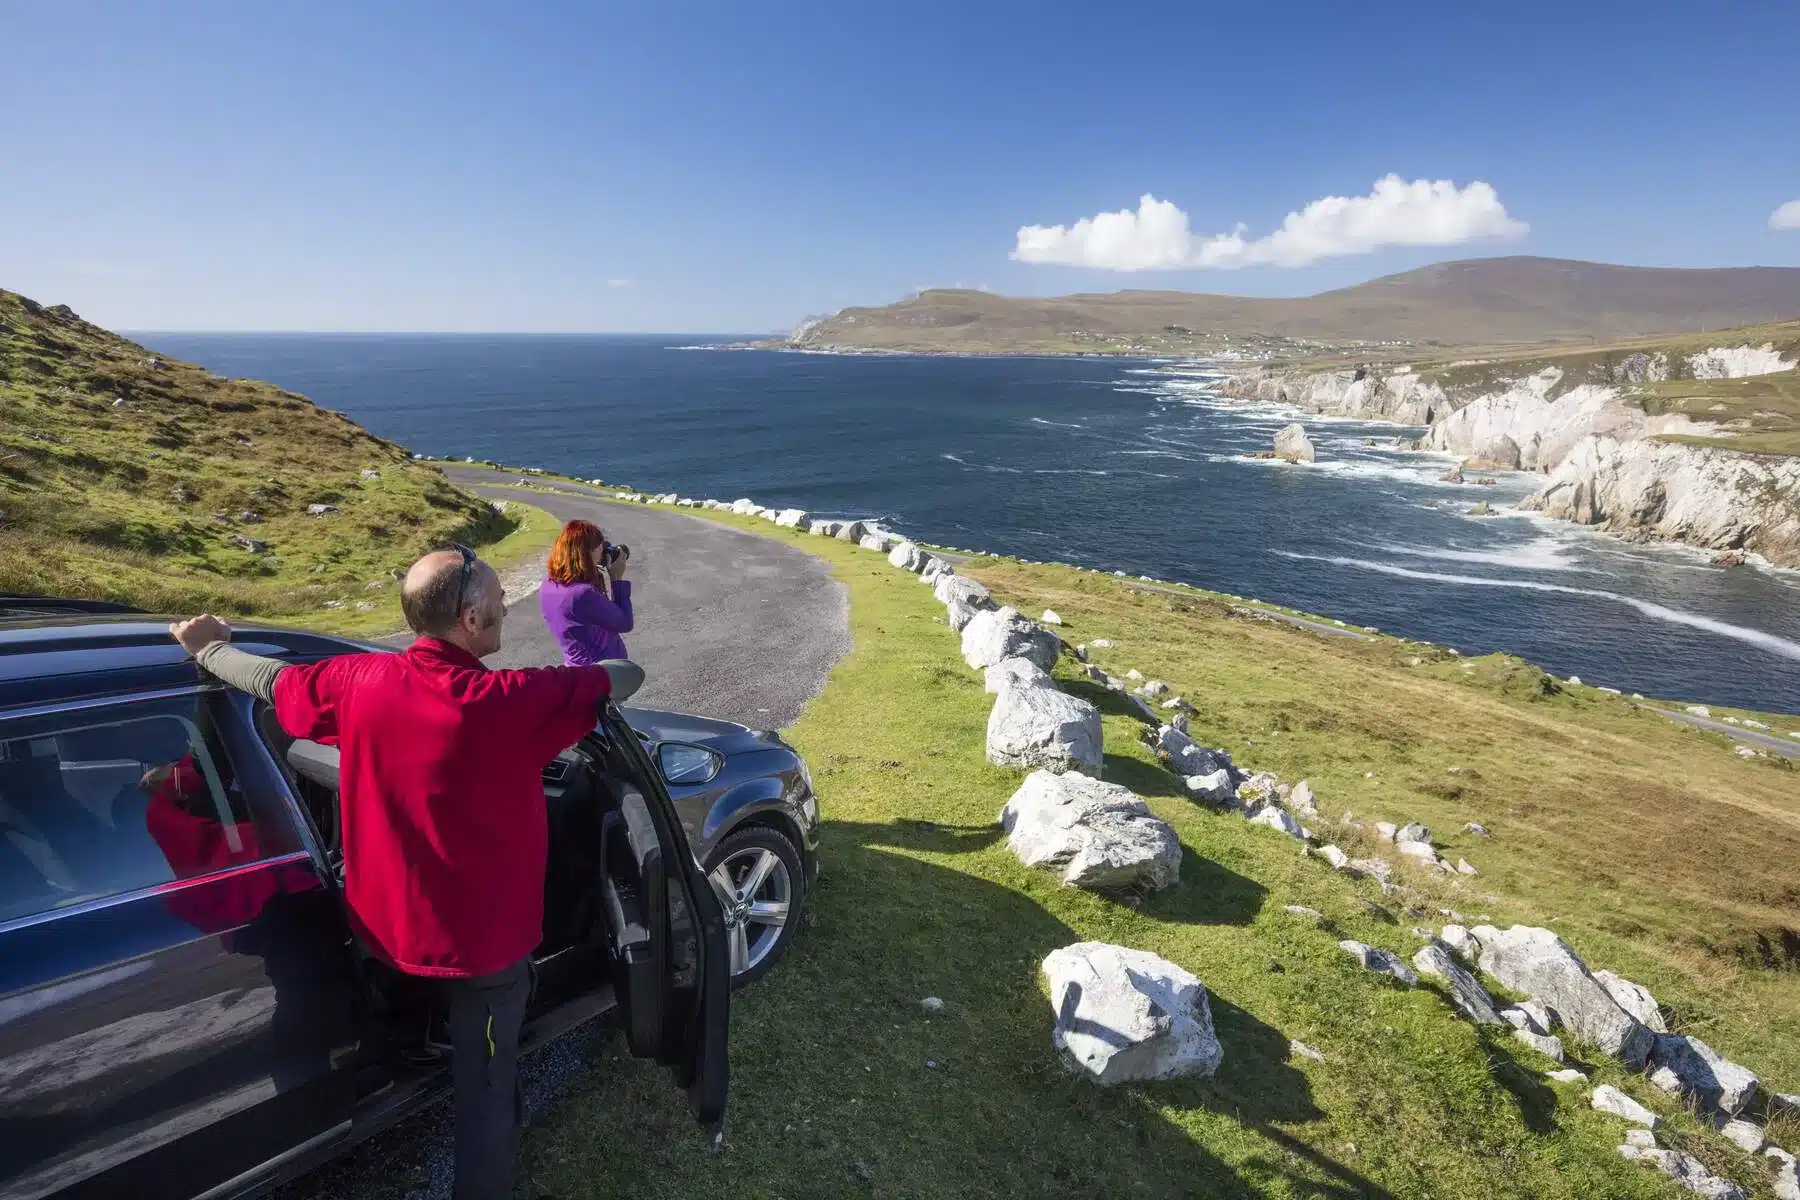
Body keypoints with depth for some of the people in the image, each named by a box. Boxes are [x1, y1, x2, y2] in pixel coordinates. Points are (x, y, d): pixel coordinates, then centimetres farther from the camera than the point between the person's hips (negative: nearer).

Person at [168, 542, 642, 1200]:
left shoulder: (359, 681, -14)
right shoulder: (507, 701, -29)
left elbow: (274, 679, 5)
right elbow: (627, 675, -20)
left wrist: (208, 648, 25)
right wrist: (605, 671, 4)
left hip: (390, 923, 6)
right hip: (485, 935, -6)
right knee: (486, 1086, 14)